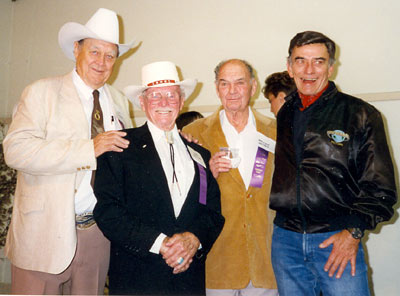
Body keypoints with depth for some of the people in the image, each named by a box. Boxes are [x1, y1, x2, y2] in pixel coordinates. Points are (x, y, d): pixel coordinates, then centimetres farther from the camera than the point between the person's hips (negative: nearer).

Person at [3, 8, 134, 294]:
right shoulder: (42, 92, -4)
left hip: (97, 235, 4)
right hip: (45, 233, -4)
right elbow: (16, 149, -18)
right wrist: (89, 149, -24)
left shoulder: (119, 101, 12)